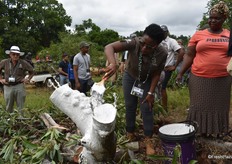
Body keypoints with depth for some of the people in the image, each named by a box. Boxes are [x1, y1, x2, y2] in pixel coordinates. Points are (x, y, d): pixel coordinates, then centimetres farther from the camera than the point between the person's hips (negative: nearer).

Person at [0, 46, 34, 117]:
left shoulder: (24, 63, -2)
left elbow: (31, 71, 12)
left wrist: (28, 79, 0)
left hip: (19, 86, -1)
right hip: (8, 87, 2)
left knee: (21, 107, 4)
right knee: (9, 107, 12)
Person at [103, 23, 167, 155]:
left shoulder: (162, 54, -31)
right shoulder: (134, 43, -38)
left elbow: (156, 74, -16)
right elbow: (109, 47, -47)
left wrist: (151, 93, -17)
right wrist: (113, 64, -65)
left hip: (147, 81, 0)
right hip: (130, 77, 0)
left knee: (147, 108, -3)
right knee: (130, 106, 8)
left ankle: (148, 139, 11)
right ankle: (130, 133, 27)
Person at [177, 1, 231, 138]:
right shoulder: (198, 35, 2)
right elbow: (189, 56, 4)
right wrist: (181, 73, 0)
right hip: (200, 78, -1)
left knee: (219, 106, 12)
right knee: (199, 106, 7)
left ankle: (217, 131, 29)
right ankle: (198, 131, 21)